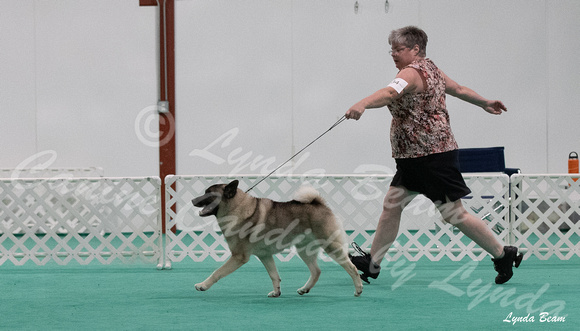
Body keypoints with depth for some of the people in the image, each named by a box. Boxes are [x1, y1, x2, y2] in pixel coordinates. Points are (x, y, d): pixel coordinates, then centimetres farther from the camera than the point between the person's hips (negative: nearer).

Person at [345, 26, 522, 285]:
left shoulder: (413, 72, -17)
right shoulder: (430, 69, 14)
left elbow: (390, 93, -38)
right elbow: (458, 89, 27)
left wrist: (362, 105, -55)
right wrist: (485, 104, 44)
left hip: (433, 155, -11)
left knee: (454, 215, -5)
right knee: (391, 206, 7)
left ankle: (503, 255, 6)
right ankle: (372, 263, 9)